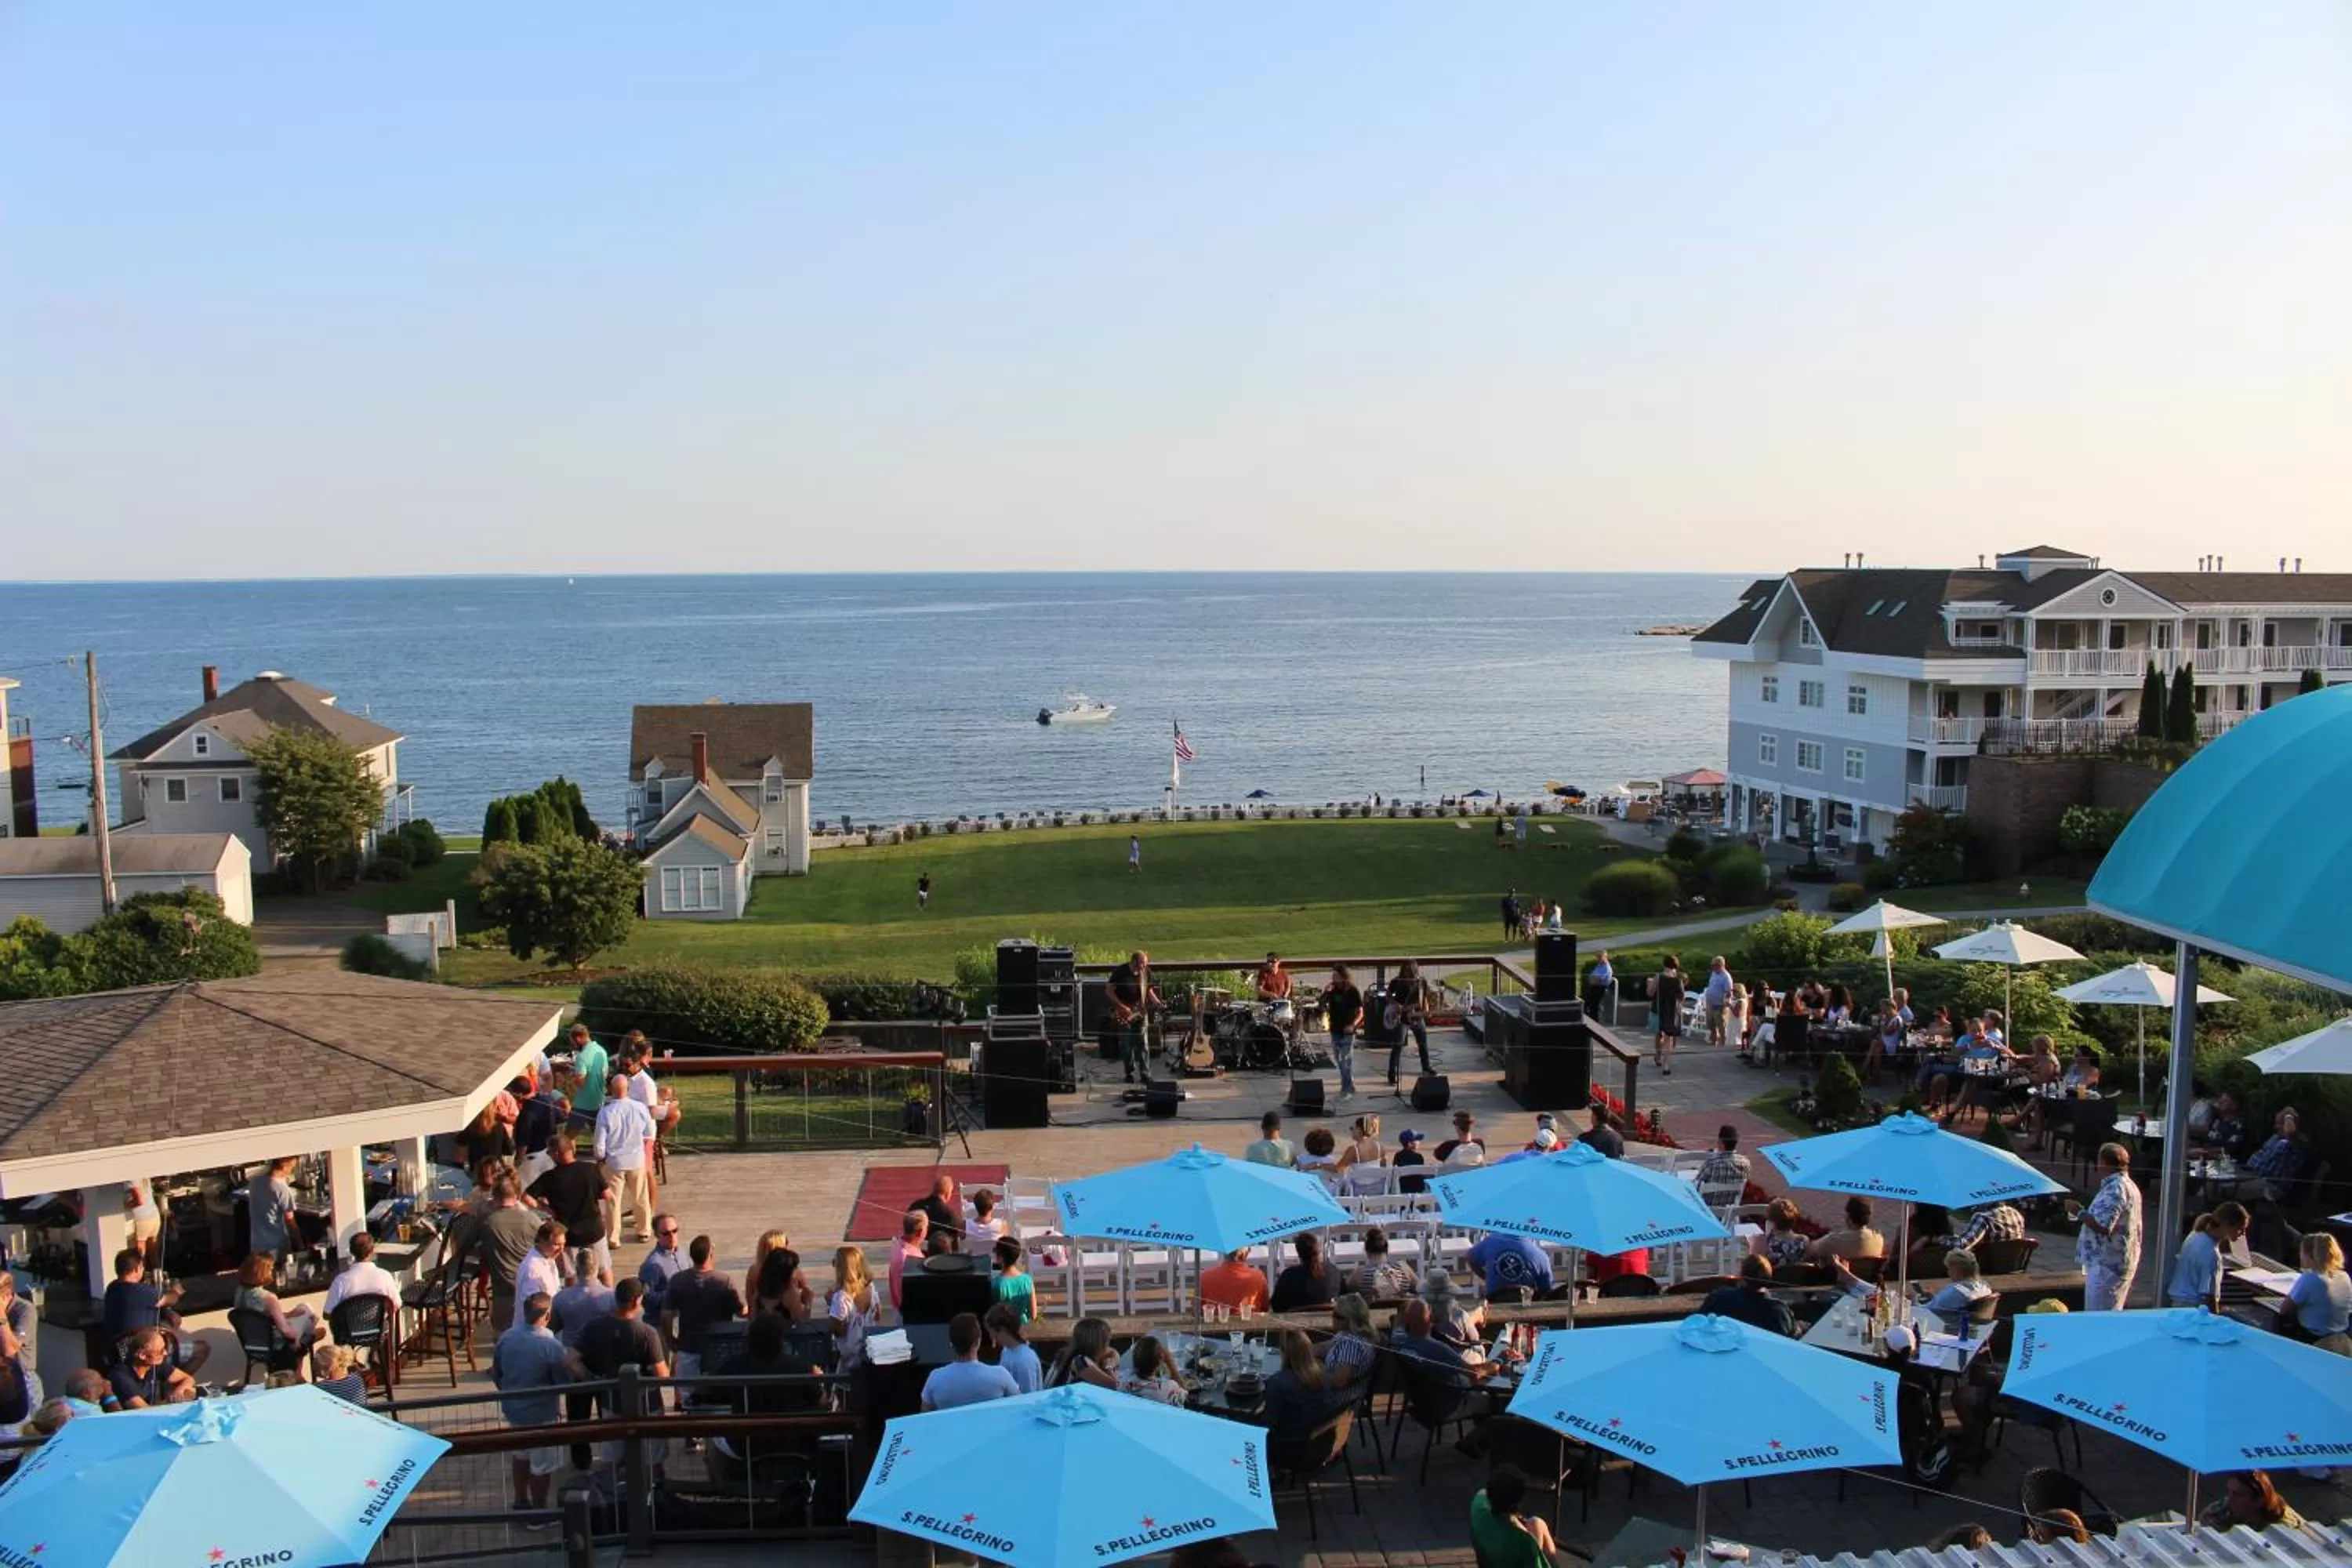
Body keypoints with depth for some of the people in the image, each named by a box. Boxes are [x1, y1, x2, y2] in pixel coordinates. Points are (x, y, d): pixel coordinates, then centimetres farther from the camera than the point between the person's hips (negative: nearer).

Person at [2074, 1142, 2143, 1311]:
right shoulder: (2128, 1185, 16)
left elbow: (2103, 1226, -26)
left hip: (2106, 1265, -11)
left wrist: (2079, 1212, -14)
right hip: (2119, 1263, 11)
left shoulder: (2115, 1189, -18)